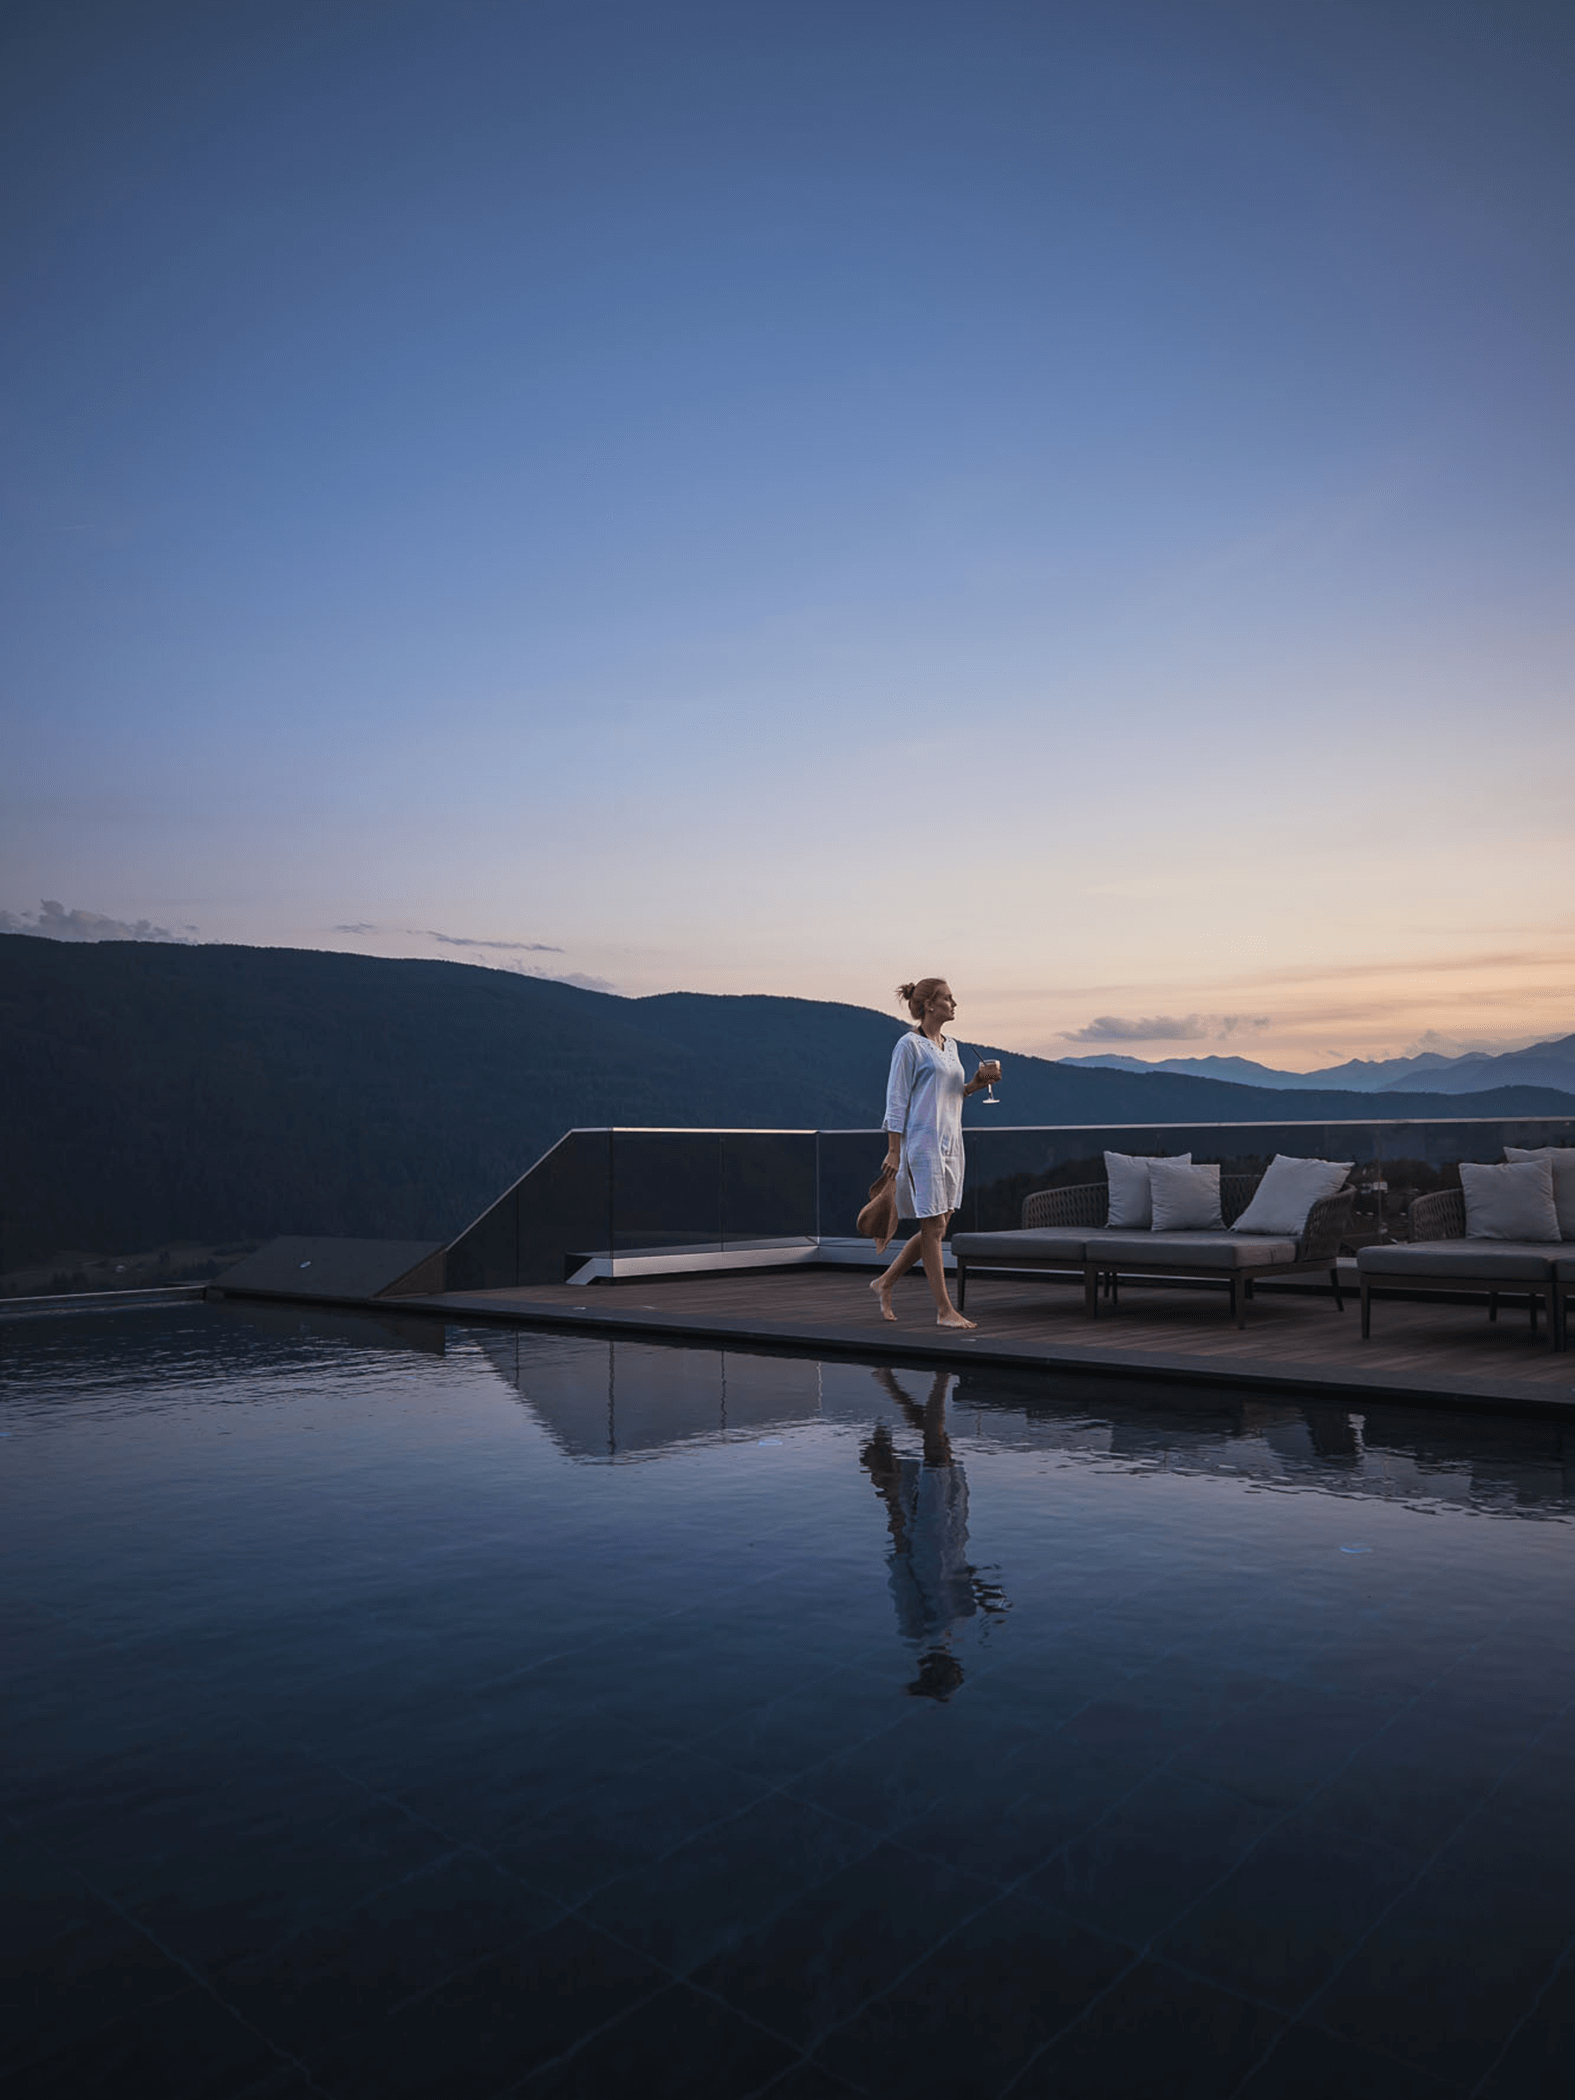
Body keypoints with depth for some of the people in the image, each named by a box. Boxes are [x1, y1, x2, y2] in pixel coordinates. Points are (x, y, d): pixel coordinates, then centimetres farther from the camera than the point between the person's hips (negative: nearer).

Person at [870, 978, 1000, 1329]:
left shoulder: (950, 1045, 16)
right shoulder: (909, 1045, -8)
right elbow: (896, 1099, -10)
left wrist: (977, 1082, 4)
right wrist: (894, 1151, -13)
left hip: (950, 1141, 9)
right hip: (922, 1141, -9)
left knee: (938, 1227, 9)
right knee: (934, 1226, -5)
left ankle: (884, 1283, 23)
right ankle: (944, 1310, 0)